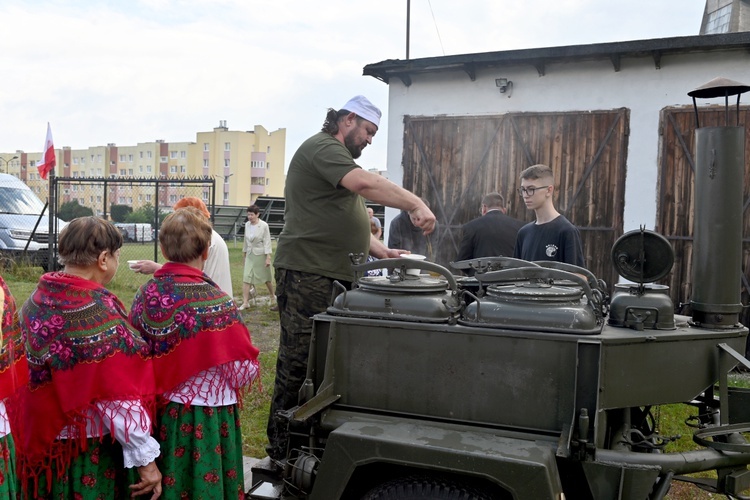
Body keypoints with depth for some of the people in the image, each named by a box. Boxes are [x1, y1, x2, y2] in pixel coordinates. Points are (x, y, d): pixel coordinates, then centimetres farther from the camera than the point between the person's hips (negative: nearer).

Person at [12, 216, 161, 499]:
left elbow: (32, 377, 10)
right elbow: (117, 398, -22)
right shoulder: (97, 309, -22)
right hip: (91, 452, -7)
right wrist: (145, 457, -16)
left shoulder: (37, 301, 1)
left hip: (41, 444, 8)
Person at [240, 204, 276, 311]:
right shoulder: (247, 225, 2)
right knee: (246, 277, -7)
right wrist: (244, 252, 19)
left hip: (260, 254, -4)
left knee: (266, 278, 11)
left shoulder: (264, 226, -13)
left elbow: (267, 242, -13)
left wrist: (268, 257, -16)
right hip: (250, 254, 4)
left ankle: (273, 296, 35)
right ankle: (245, 303, -7)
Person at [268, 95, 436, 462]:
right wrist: (416, 205, -22)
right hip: (308, 275, -10)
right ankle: (281, 452, 0)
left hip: (337, 277, 10)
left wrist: (380, 251, 16)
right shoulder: (321, 148, -5)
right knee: (298, 363, -7)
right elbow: (366, 184, -23)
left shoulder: (338, 159, 28)